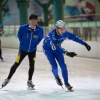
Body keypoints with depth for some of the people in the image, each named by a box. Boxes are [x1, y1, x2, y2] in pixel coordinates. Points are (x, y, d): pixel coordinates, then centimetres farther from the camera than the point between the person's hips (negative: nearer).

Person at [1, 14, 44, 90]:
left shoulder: (40, 30, -19)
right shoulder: (23, 28, -24)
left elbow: (40, 38, 1)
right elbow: (19, 35, -3)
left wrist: (35, 44, -4)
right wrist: (23, 43, -1)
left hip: (32, 50, 2)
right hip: (23, 49, -1)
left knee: (32, 65, 1)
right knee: (16, 64, 3)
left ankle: (29, 82, 22)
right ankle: (8, 79, 19)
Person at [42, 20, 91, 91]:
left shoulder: (65, 33, -21)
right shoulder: (52, 34, -37)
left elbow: (75, 37, -11)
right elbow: (56, 46, -44)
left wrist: (85, 44, -13)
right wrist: (67, 53, -52)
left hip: (57, 48, 5)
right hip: (48, 48, -4)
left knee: (63, 65, -6)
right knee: (54, 66, -14)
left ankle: (66, 82, 6)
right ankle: (56, 77, 19)